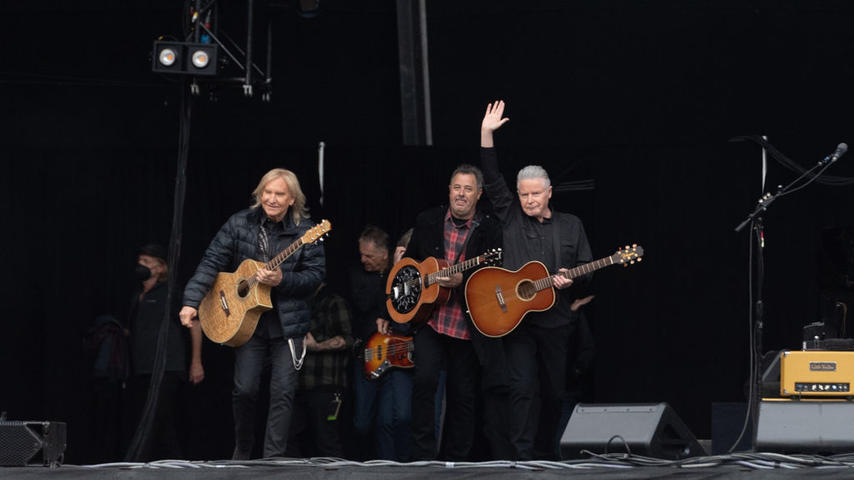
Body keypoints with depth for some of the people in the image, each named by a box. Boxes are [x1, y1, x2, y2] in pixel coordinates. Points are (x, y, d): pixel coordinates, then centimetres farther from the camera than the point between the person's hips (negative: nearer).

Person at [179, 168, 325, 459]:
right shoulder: (240, 224, 0)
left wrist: (282, 279, -22)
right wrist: (191, 302, -11)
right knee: (244, 389, -3)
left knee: (283, 391, -5)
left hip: (288, 323, -1)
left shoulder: (305, 233, -4)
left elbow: (315, 275, -5)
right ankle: (242, 453, 19)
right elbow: (212, 263, -2)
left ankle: (273, 458, 1)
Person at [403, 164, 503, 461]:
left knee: (463, 395, 5)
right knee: (424, 380, -17)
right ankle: (423, 456, -8)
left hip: (467, 327, -1)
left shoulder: (489, 229, 0)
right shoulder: (427, 221, 8)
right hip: (429, 318, 1)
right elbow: (410, 260, 21)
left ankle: (455, 462, 17)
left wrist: (462, 279, -21)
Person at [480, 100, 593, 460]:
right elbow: (492, 180, 2)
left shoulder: (571, 226, 12)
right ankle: (522, 454, -13)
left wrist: (571, 280, -9)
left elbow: (586, 268, 13)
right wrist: (487, 134, -5)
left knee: (555, 389, 6)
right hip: (516, 318, -2)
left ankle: (548, 453, 18)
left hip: (556, 319, 2)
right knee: (522, 385, -11)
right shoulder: (510, 217, 8)